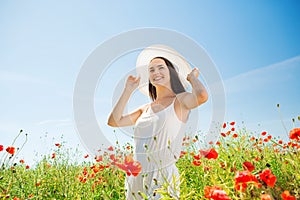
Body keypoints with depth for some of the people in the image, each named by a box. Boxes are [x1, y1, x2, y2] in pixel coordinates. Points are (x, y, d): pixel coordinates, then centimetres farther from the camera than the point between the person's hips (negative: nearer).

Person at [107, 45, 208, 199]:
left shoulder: (180, 101, -5)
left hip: (163, 177, -5)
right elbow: (113, 121, 7)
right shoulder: (145, 109, 11)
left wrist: (192, 77, -5)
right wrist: (128, 90, 9)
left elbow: (202, 95, -26)